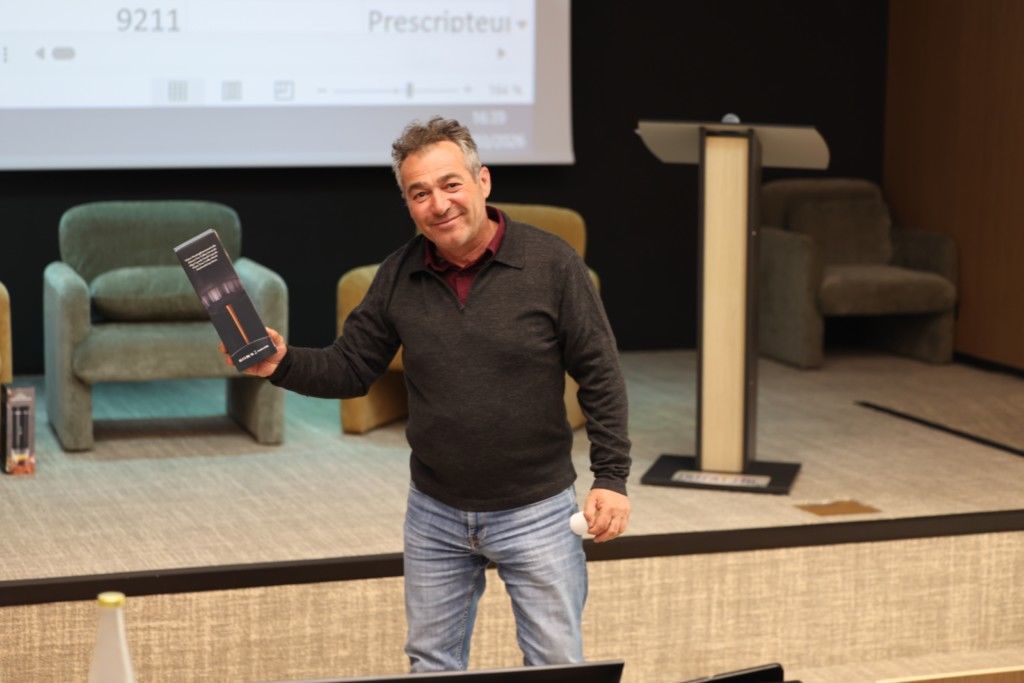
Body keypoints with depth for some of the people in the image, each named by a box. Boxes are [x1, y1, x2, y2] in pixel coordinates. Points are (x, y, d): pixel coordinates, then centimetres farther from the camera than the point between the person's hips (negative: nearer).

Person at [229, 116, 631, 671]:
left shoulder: (551, 263, -11)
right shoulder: (398, 276, -2)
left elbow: (599, 377, -8)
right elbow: (350, 369, 3)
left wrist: (610, 477, -12)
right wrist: (283, 365, -17)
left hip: (535, 513, -3)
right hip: (434, 515, 3)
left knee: (557, 665, 4)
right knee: (432, 666, 14)